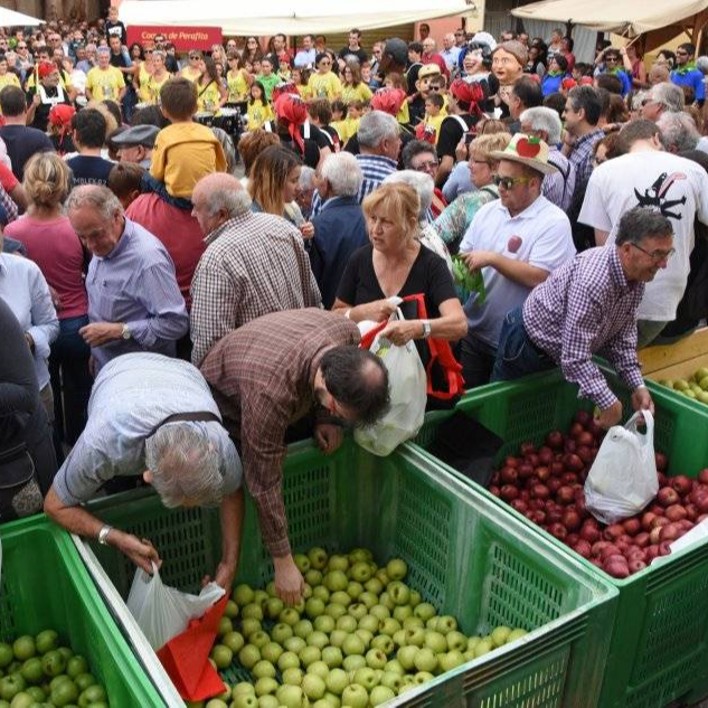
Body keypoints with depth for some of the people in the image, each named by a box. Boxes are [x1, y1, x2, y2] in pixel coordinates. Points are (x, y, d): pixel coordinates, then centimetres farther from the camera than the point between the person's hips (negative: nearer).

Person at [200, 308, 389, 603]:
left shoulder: (348, 333, -30)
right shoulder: (271, 392, -48)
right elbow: (265, 483, -38)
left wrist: (326, 418, -14)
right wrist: (283, 562, -30)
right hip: (226, 403, -6)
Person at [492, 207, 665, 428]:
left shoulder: (636, 277, -11)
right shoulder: (592, 281, -39)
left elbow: (622, 338, -4)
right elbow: (575, 357, -38)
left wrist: (637, 386, -14)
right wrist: (607, 403, -34)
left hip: (559, 356, 8)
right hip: (527, 342, -8)